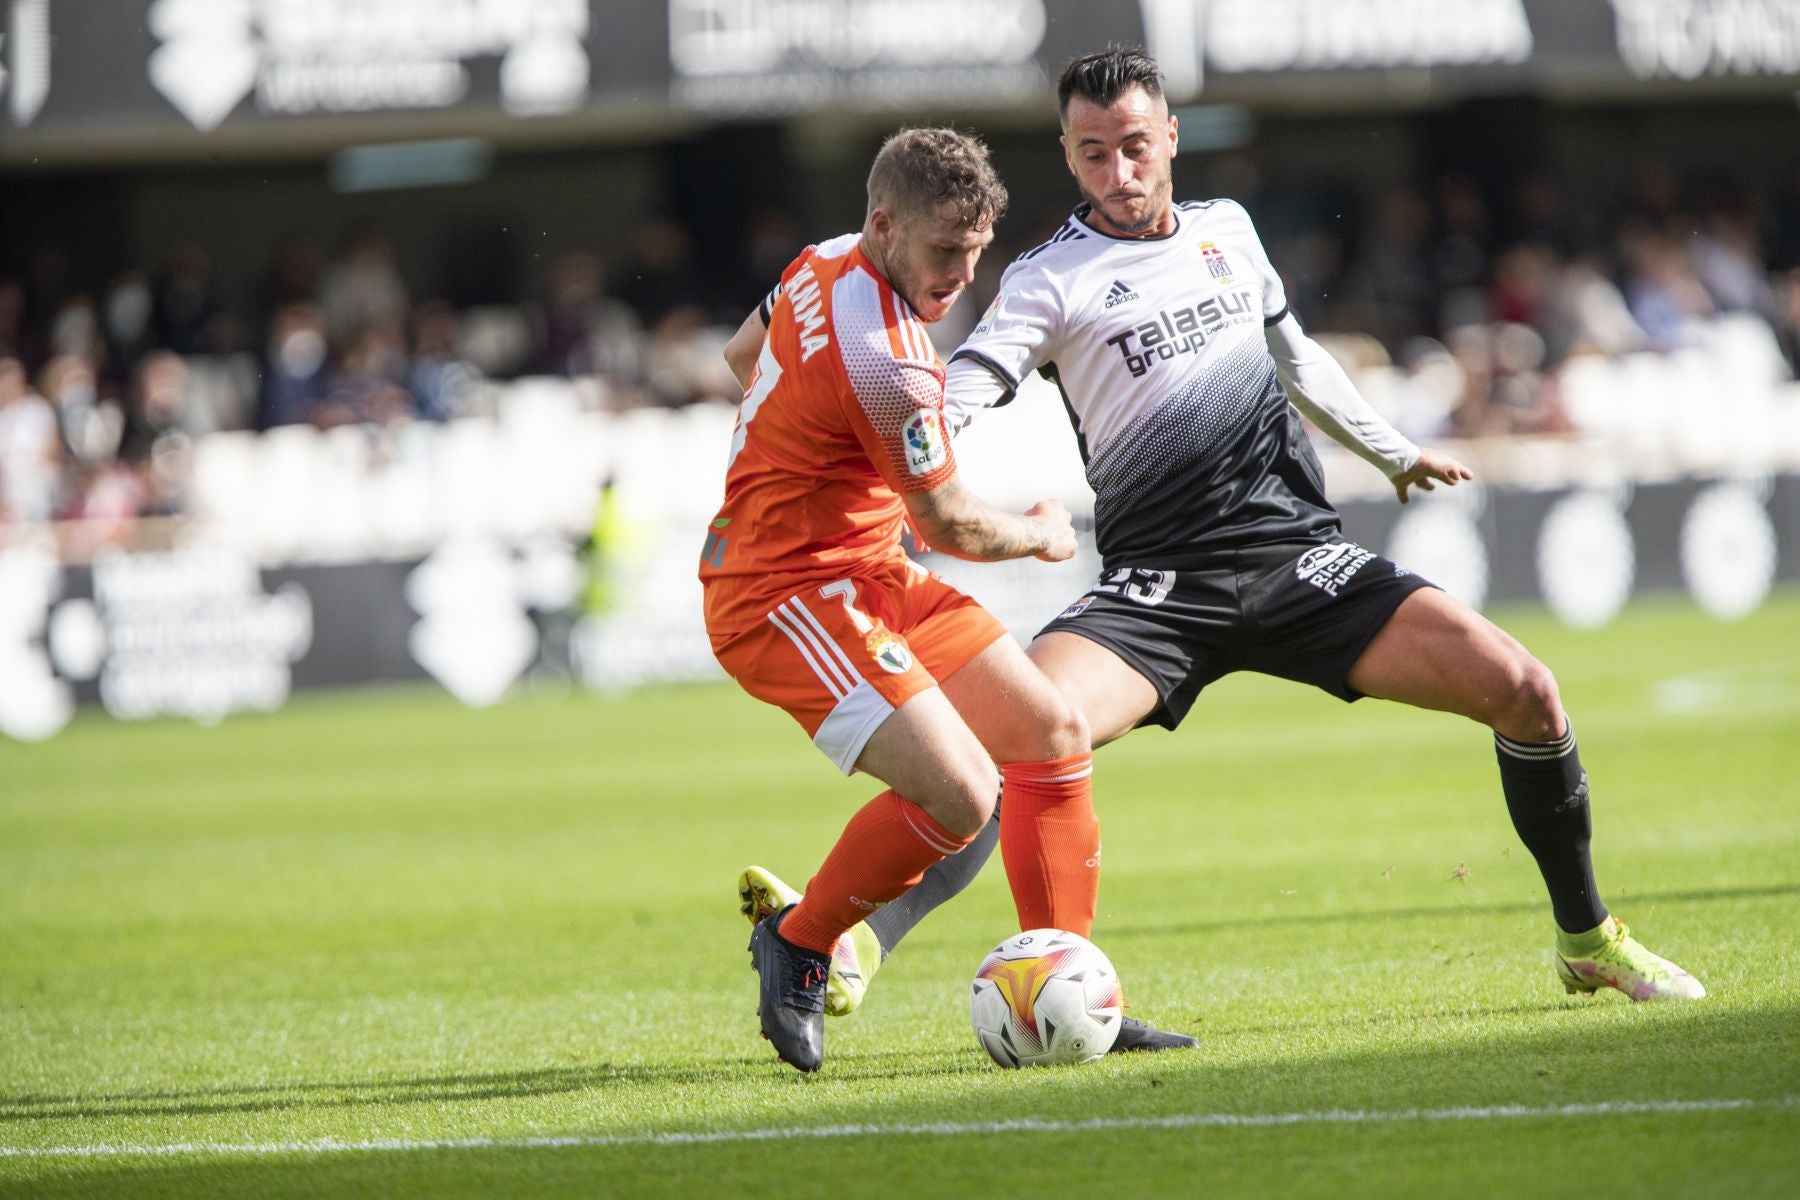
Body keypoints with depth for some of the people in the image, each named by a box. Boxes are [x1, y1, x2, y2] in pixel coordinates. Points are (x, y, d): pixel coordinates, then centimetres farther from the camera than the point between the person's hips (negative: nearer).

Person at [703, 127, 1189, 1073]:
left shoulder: (828, 264, 4)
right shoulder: (884, 355, -26)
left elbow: (742, 354, 25)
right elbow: (950, 527, -14)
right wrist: (1043, 536, 6)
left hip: (865, 574, 11)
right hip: (788, 595, -11)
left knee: (1052, 735, 5)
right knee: (960, 792, -23)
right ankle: (796, 942, 1)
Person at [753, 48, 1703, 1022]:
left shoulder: (1226, 229, 15)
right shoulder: (1052, 279, -1)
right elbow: (958, 392, -16)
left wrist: (1394, 453, 42)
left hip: (1298, 555, 4)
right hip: (1160, 585, -4)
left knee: (1525, 693, -10)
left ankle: (1588, 941, 9)